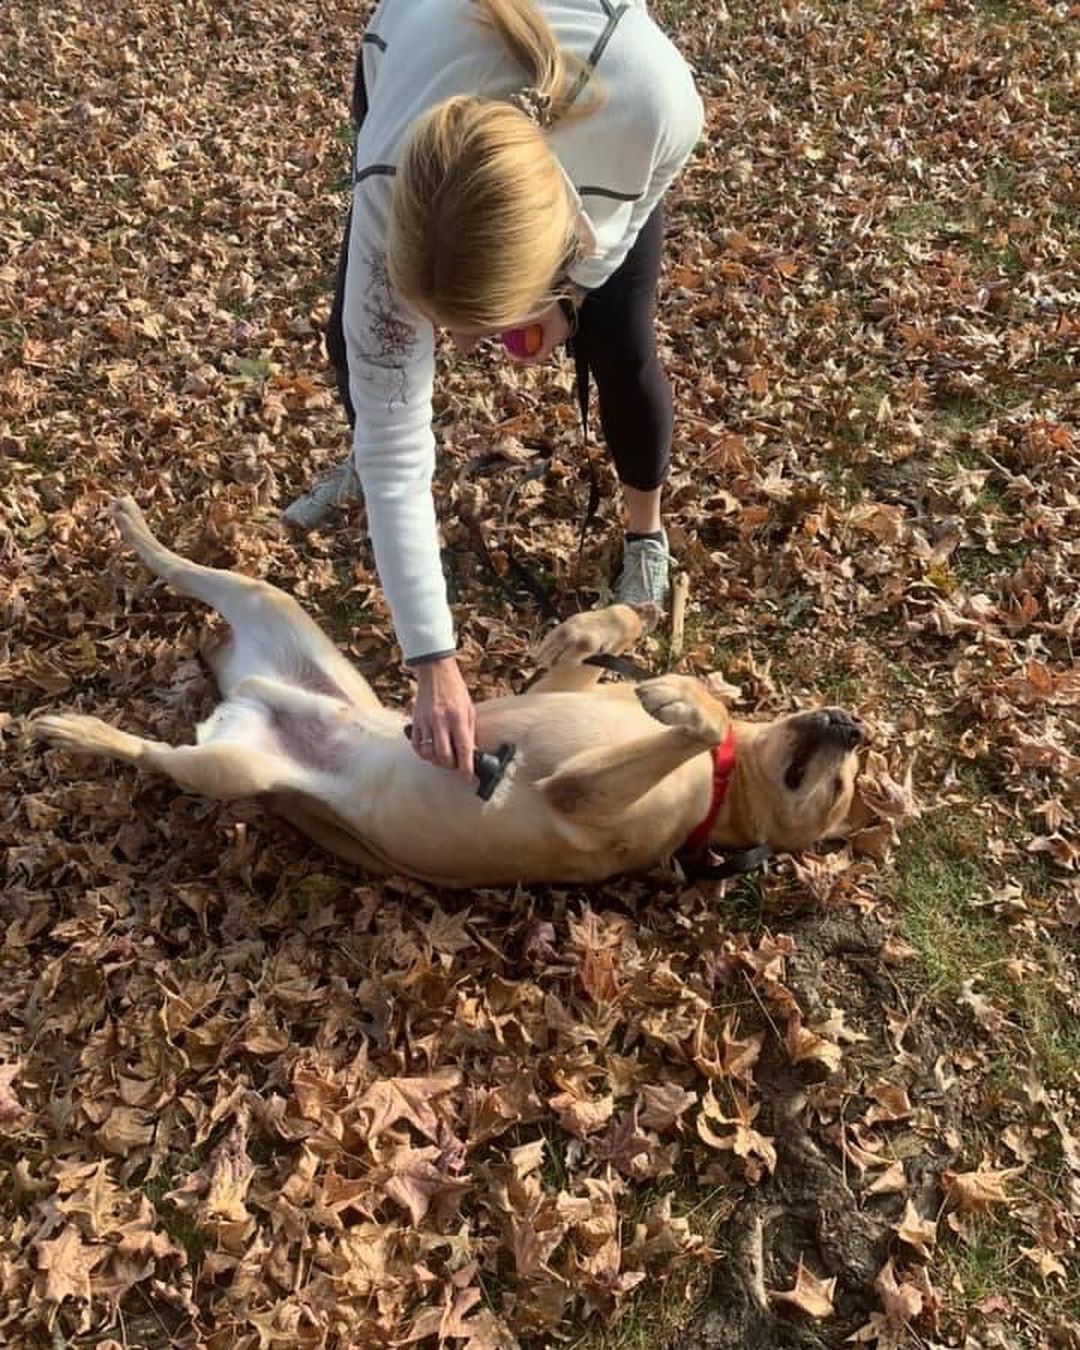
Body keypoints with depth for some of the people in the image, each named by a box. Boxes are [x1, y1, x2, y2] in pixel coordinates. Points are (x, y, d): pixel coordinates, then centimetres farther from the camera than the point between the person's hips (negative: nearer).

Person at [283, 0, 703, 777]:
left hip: (593, 84, 0)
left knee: (620, 350, -10)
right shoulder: (390, 192, -44)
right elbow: (397, 440, -38)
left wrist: (572, 288, -21)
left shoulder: (656, 107, -47)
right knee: (355, 336, -1)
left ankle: (646, 532, 20)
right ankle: (355, 467, 35)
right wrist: (434, 663, -39)